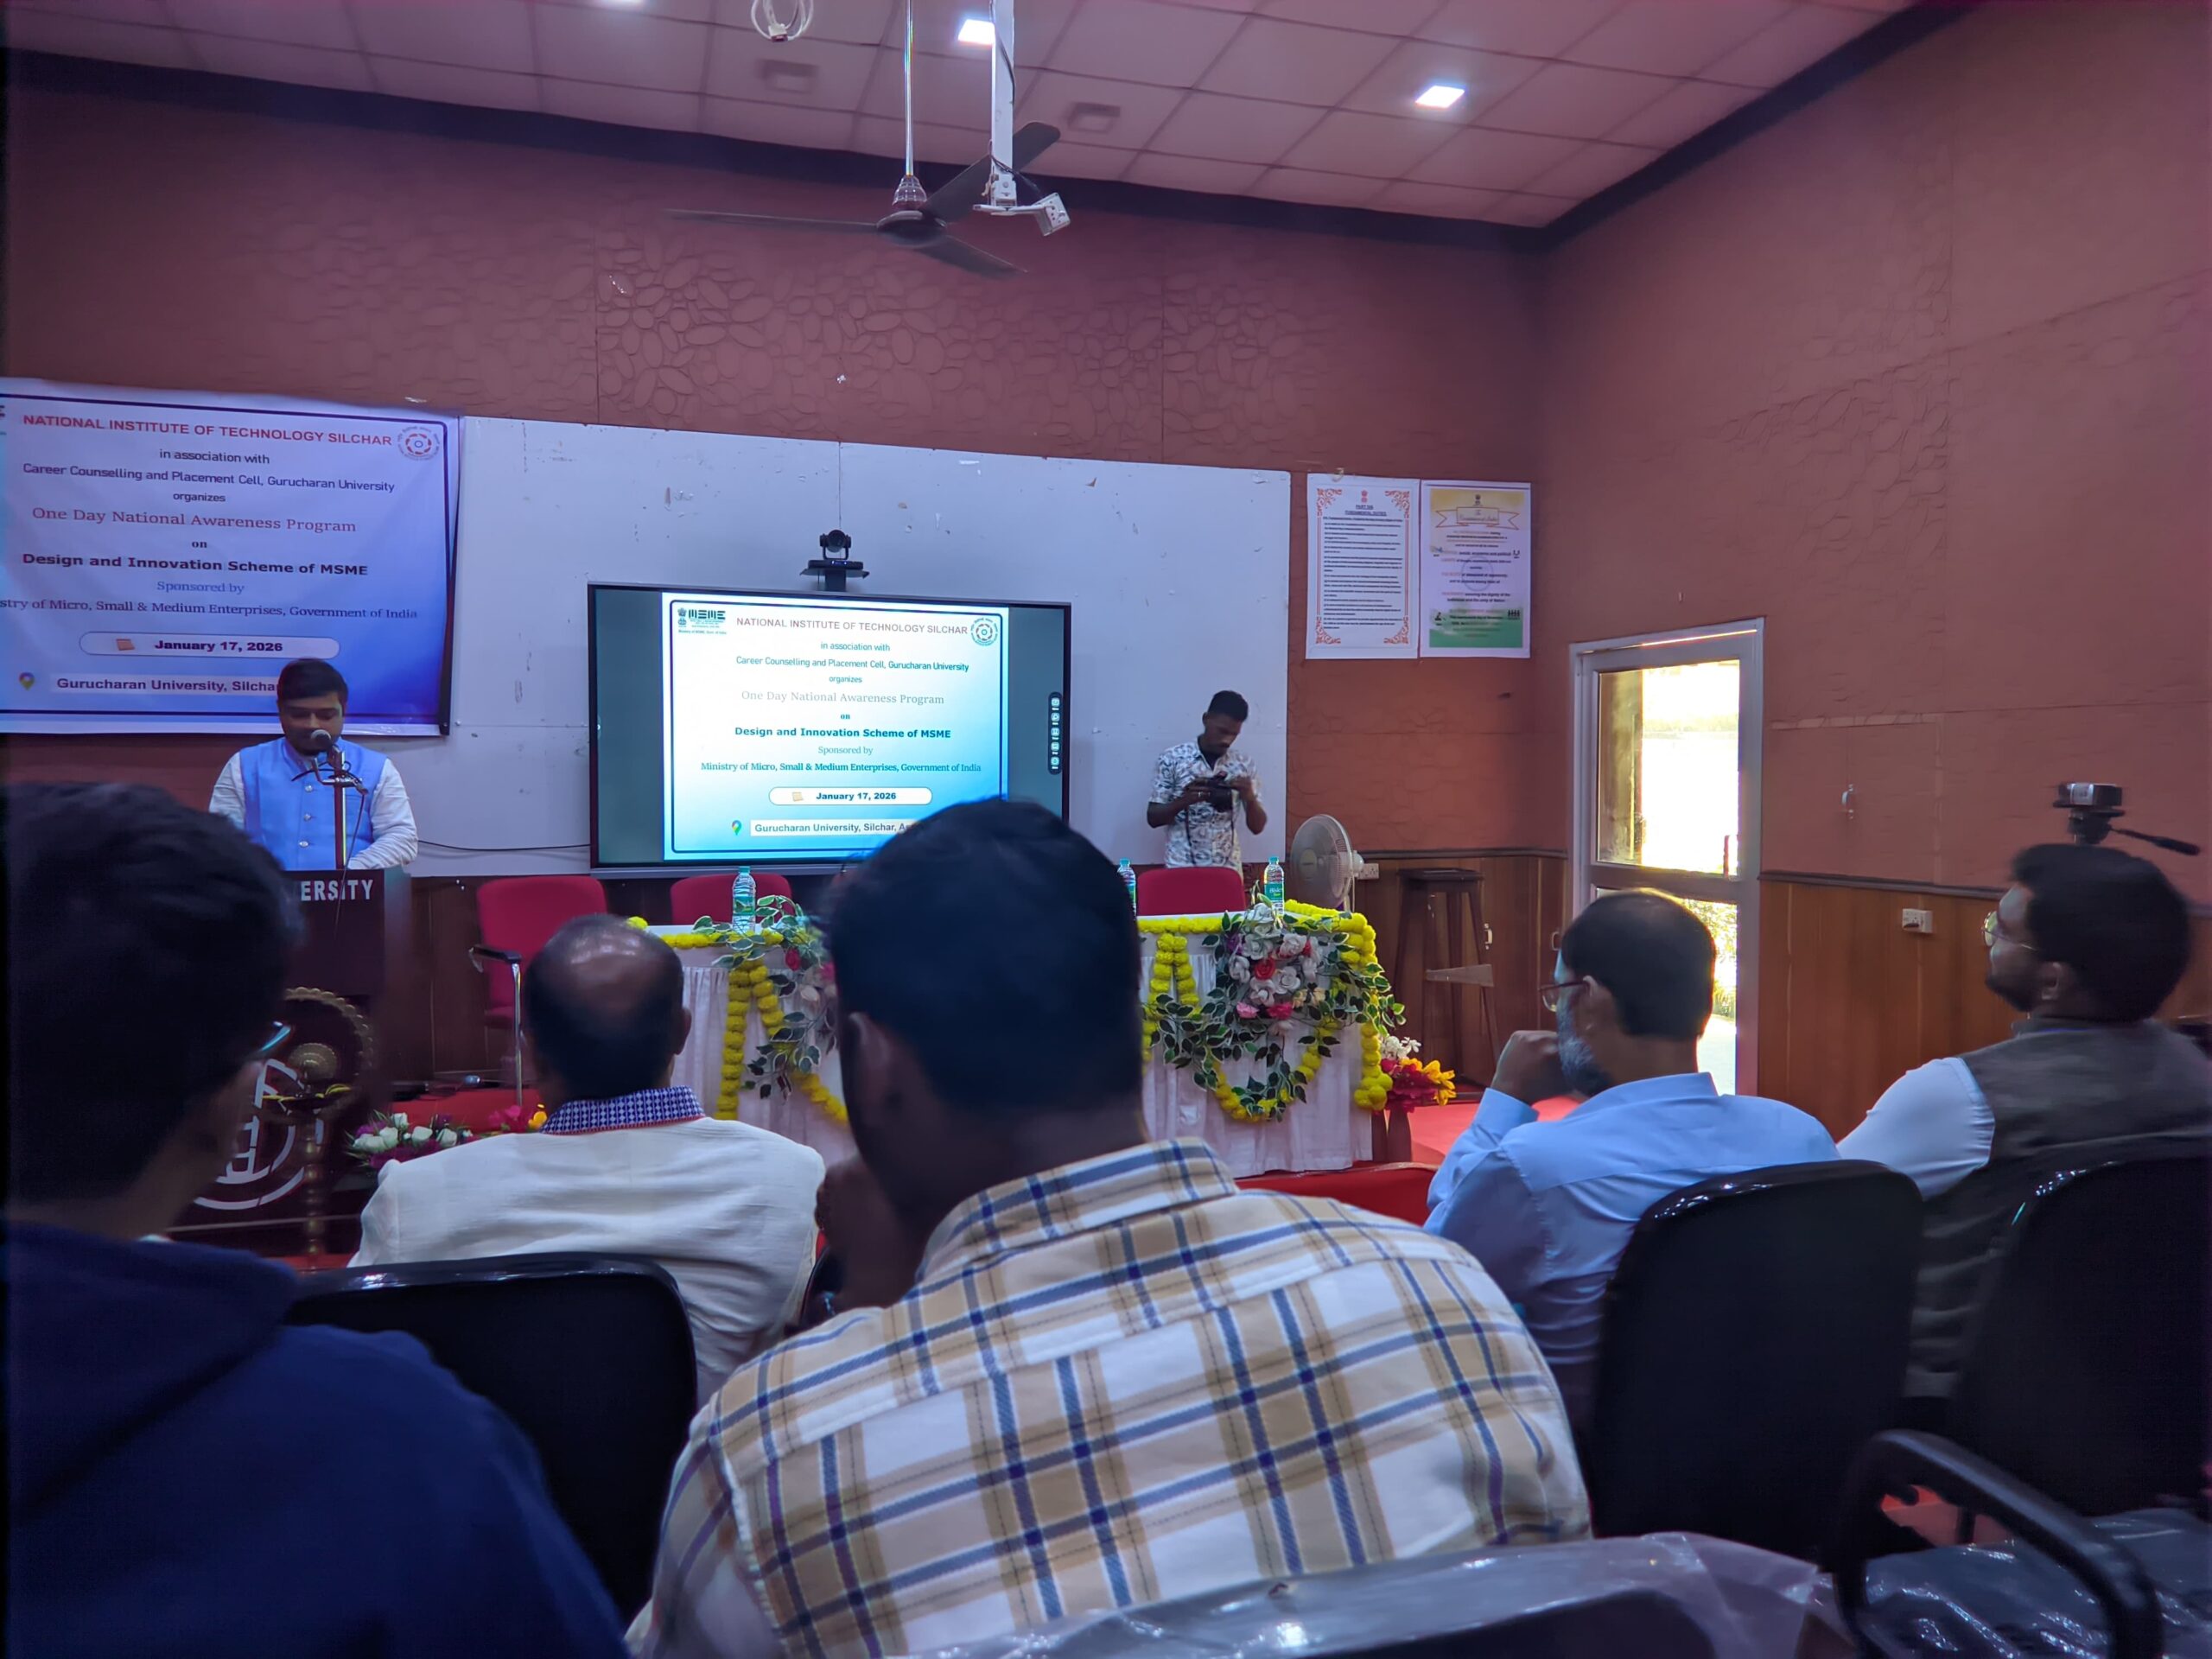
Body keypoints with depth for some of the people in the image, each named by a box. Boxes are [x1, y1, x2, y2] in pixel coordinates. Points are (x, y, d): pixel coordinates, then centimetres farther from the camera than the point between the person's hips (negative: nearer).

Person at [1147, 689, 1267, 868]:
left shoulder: (1243, 764, 4)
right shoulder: (1172, 759, -3)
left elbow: (1257, 826, 5)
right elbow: (1153, 818, -2)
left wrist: (1250, 798, -14)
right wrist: (1184, 801, -19)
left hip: (1228, 869, 2)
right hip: (1182, 868, -2)